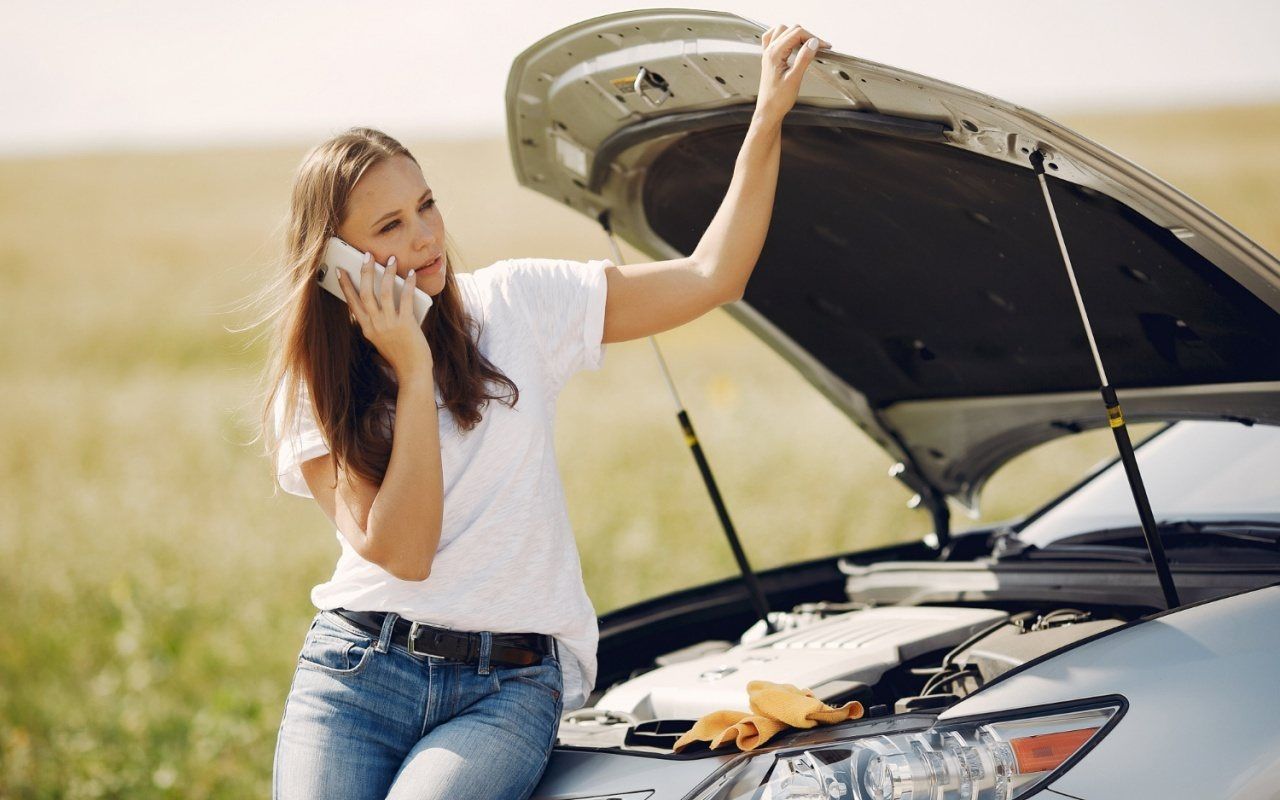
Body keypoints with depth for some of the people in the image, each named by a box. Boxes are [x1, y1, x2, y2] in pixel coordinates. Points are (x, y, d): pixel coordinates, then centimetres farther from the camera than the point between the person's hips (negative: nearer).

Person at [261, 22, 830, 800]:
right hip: (358, 670, 1)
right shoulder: (313, 395, 3)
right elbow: (401, 553, -10)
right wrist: (413, 372, -12)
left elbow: (712, 277, 3)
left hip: (510, 686, 0)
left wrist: (769, 116, -2)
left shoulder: (514, 305, 5)